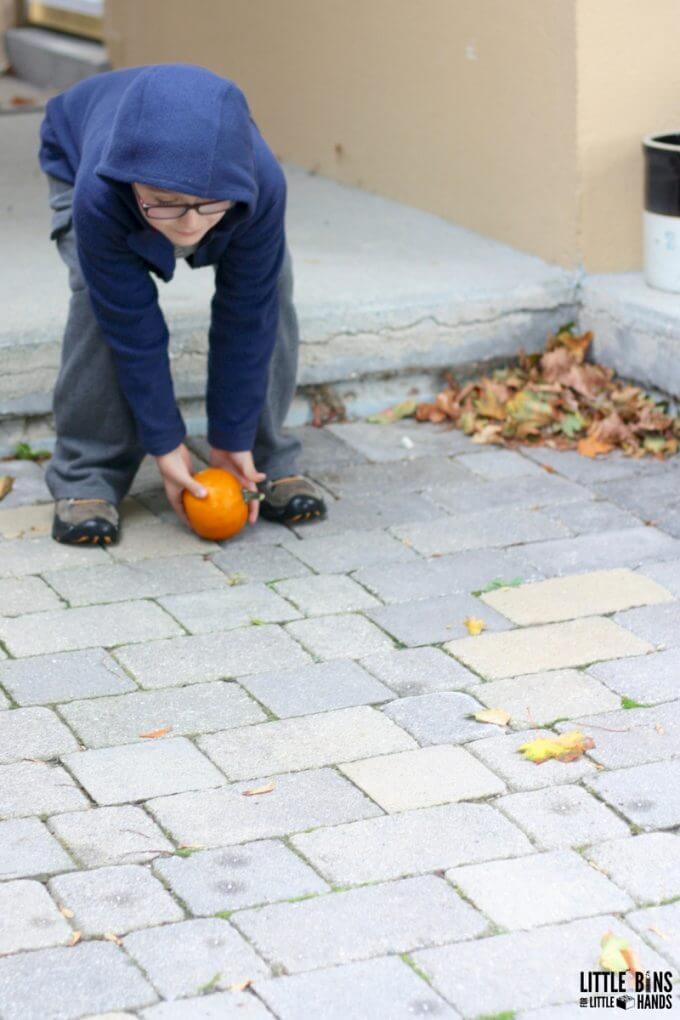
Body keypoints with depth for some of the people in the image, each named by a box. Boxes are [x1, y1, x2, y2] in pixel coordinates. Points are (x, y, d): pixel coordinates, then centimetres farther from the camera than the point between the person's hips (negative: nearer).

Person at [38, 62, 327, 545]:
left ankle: (270, 462, -3)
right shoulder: (98, 197, -46)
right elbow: (132, 324, -33)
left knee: (268, 289, -19)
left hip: (212, 151, 2)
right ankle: (88, 476, -12)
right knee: (102, 300, -27)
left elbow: (246, 315, -30)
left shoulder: (263, 183, -42)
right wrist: (166, 443, -26)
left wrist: (233, 437, -22)